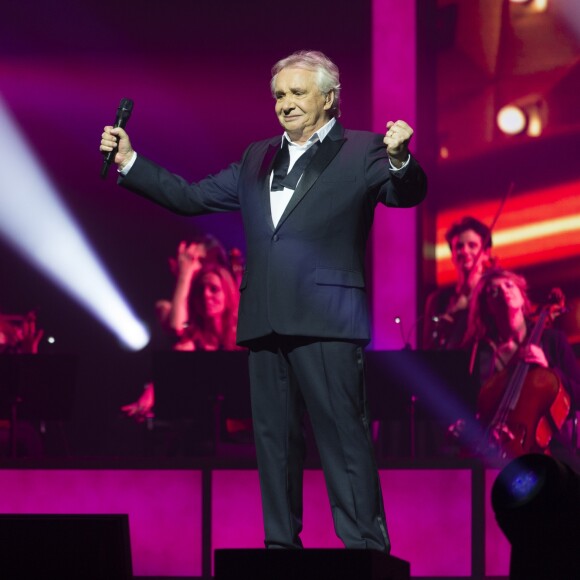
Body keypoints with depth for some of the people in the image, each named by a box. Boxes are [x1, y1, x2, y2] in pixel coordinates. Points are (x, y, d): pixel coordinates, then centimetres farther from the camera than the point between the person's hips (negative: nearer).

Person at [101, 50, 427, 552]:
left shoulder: (361, 153, 3)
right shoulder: (257, 160, 21)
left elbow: (407, 194, -10)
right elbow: (192, 197, 24)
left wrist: (399, 161, -32)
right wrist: (129, 163, 18)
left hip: (326, 321, -6)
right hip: (265, 322, 6)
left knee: (343, 433, -9)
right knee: (273, 436, 9)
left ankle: (366, 547, -8)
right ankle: (281, 543, 16)